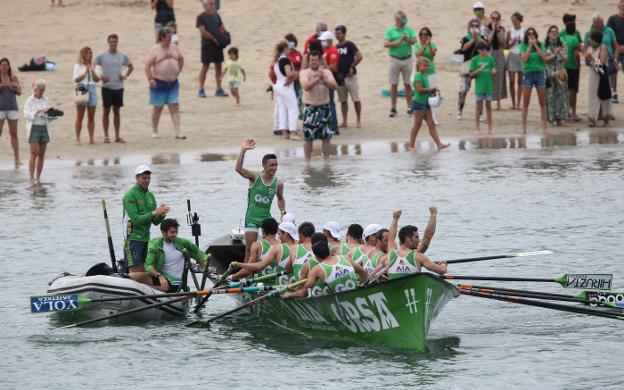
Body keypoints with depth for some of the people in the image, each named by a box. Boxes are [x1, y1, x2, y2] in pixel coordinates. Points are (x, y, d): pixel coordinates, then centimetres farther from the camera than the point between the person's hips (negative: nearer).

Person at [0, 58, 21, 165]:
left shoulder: (14, 78, 7)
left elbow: (19, 92, 4)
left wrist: (16, 87, -18)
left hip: (12, 108, 2)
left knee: (14, 133, 3)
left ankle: (17, 158, 3)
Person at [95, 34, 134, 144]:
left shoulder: (123, 56, 5)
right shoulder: (101, 56, -3)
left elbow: (131, 67, 20)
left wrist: (125, 75, 4)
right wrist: (100, 77, -9)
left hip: (118, 87, 3)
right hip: (107, 87, -3)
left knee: (116, 111, 8)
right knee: (106, 111, 1)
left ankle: (117, 136, 13)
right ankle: (106, 136, 5)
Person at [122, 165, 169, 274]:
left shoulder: (150, 196, 14)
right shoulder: (130, 195, -9)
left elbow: (155, 222, 12)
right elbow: (135, 220, -19)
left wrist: (161, 215, -10)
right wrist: (154, 212, -23)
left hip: (146, 239, 7)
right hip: (133, 239, -7)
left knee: (143, 272, 5)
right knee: (135, 274, -12)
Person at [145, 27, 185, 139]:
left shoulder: (174, 48, 8)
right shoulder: (155, 50, -8)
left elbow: (181, 59, 26)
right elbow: (147, 65, -11)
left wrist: (178, 71, 16)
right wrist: (150, 79, -17)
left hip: (173, 82, 4)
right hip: (159, 83, -4)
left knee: (175, 107, -2)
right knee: (157, 108, 5)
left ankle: (178, 132, -5)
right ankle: (154, 131, 17)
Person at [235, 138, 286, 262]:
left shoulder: (278, 183, 1)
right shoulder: (255, 177, -9)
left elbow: (280, 199, 22)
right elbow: (238, 168, -26)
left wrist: (283, 212, 7)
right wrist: (243, 150, -32)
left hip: (266, 216, 3)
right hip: (252, 217, -3)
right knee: (250, 248, -5)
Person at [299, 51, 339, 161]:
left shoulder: (326, 72, 5)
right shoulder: (304, 73, -2)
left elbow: (335, 86, -8)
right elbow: (306, 86, -20)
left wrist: (324, 81, -24)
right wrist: (317, 78, -28)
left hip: (324, 107, 2)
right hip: (310, 108, -2)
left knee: (326, 136, 5)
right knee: (308, 137, -2)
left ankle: (327, 159, 13)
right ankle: (307, 161, 5)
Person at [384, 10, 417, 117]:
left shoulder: (409, 29, 7)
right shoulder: (390, 31, 0)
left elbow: (415, 40, -6)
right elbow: (386, 44, -12)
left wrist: (408, 40, -25)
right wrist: (399, 42, -18)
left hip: (407, 59, 2)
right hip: (395, 59, -2)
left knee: (407, 84, 5)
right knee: (394, 85, 2)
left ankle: (409, 107, 9)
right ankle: (393, 108, 8)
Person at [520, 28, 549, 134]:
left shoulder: (541, 45, 7)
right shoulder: (523, 46, 2)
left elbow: (544, 57, -7)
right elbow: (524, 58, -13)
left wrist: (536, 45, -7)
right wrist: (530, 45, -9)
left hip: (539, 73, 2)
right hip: (528, 73, -2)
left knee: (542, 102, 4)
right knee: (526, 102, -2)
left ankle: (544, 126, 8)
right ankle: (524, 127, 1)